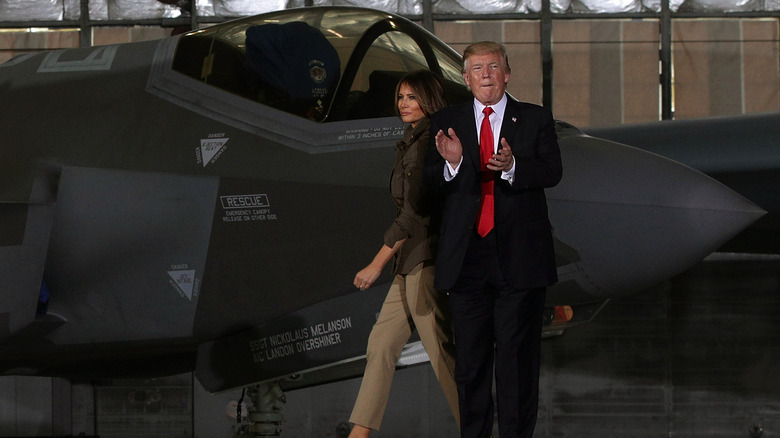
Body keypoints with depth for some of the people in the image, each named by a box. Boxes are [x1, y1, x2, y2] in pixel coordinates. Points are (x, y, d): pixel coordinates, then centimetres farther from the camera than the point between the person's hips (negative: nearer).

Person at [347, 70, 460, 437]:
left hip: (426, 260, -10)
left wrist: (378, 263, -17)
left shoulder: (428, 143, -14)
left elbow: (414, 210, -18)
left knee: (443, 352, -7)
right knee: (381, 343, 10)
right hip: (410, 263, 10)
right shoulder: (412, 143, 17)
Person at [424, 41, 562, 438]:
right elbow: (432, 183, 2)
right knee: (470, 357, 7)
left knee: (517, 353, 0)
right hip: (466, 257, 2)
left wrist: (511, 166, -27)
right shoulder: (446, 122, 9)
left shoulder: (536, 119, 5)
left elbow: (552, 172, -8)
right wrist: (452, 163, -21)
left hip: (520, 256, -2)